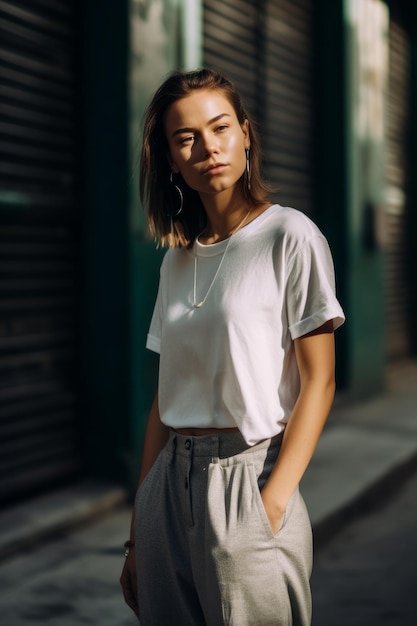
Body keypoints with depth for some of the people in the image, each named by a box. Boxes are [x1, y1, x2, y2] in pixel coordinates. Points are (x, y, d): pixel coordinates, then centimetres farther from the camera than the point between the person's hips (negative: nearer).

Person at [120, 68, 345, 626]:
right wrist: (138, 531, 9)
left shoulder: (291, 236, -5)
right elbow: (166, 396, 11)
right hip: (171, 481, 5)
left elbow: (318, 381, -9)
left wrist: (271, 506, -17)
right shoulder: (178, 258, 11)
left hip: (250, 476, -5)